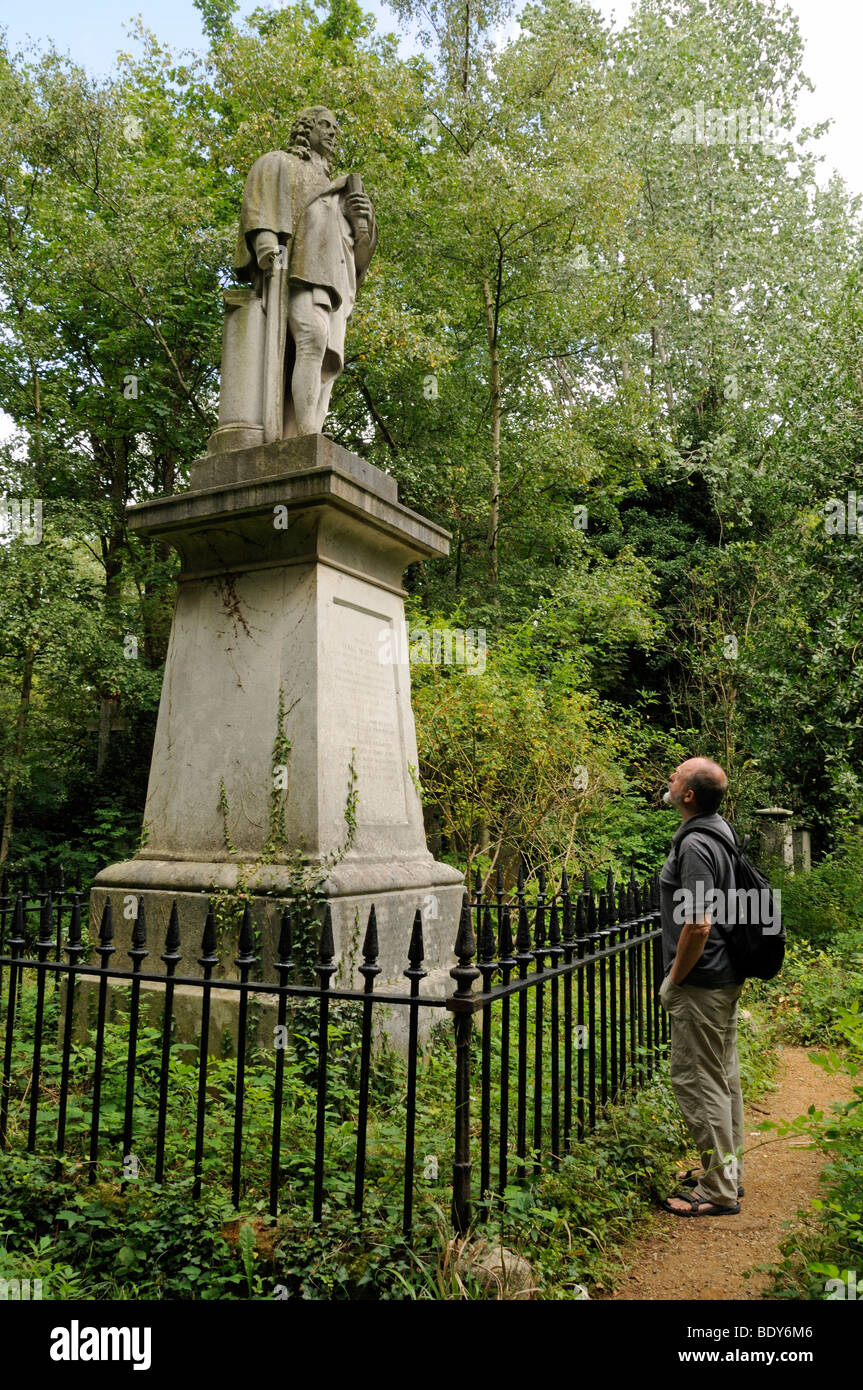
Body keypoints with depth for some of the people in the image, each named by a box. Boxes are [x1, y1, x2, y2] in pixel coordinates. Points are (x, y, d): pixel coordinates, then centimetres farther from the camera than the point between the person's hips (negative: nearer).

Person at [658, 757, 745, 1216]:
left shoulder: (695, 844, -23)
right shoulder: (723, 829, 8)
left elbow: (699, 924, -28)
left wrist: (674, 979, -15)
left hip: (701, 983, -10)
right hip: (728, 976, 10)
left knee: (697, 1081, 0)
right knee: (723, 1076, 18)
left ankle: (718, 1191, 10)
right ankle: (730, 1173, 31)